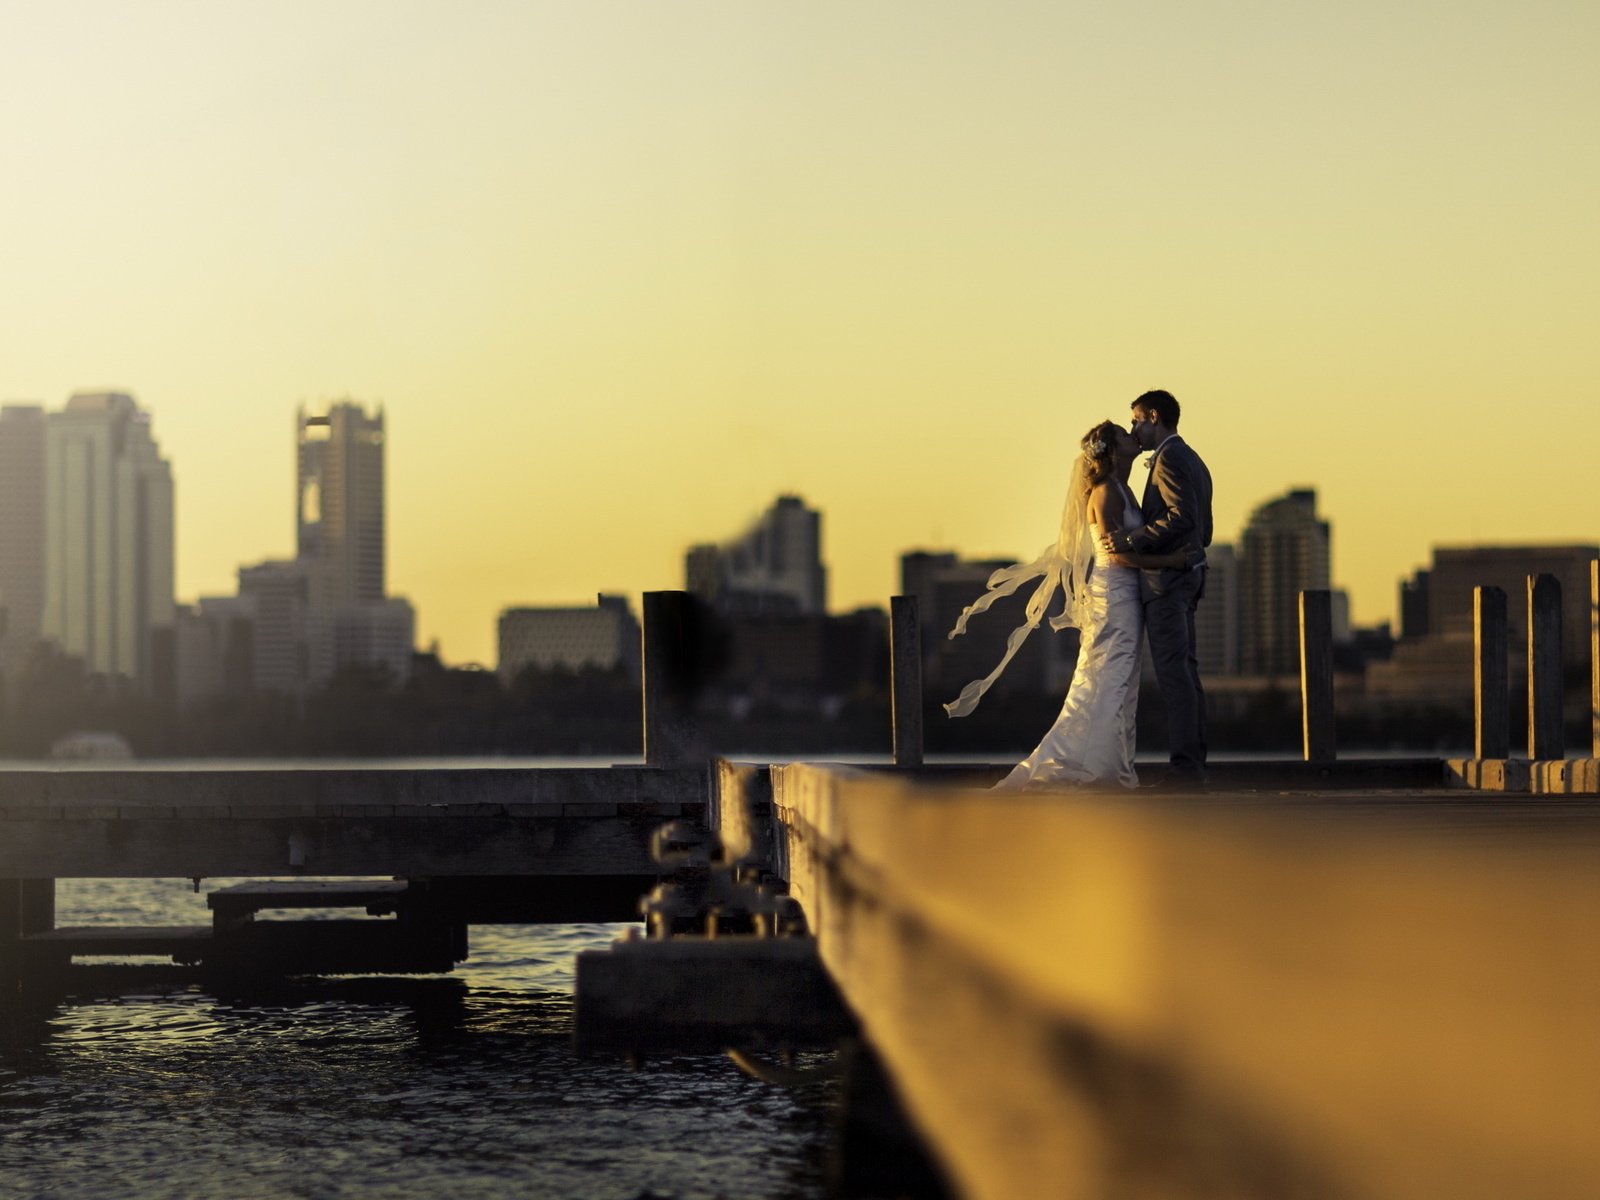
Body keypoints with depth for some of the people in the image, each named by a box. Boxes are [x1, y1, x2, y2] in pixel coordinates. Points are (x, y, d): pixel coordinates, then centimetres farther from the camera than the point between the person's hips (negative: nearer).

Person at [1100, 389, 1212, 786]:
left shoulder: (1169, 457, -11)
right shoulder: (1194, 461, 21)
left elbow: (1182, 517, -23)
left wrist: (1131, 539, -21)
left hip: (1165, 579, -11)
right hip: (1188, 576, 11)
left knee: (1174, 675, -12)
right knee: (1186, 674, 9)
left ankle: (1184, 767, -14)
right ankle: (1194, 764, 10)